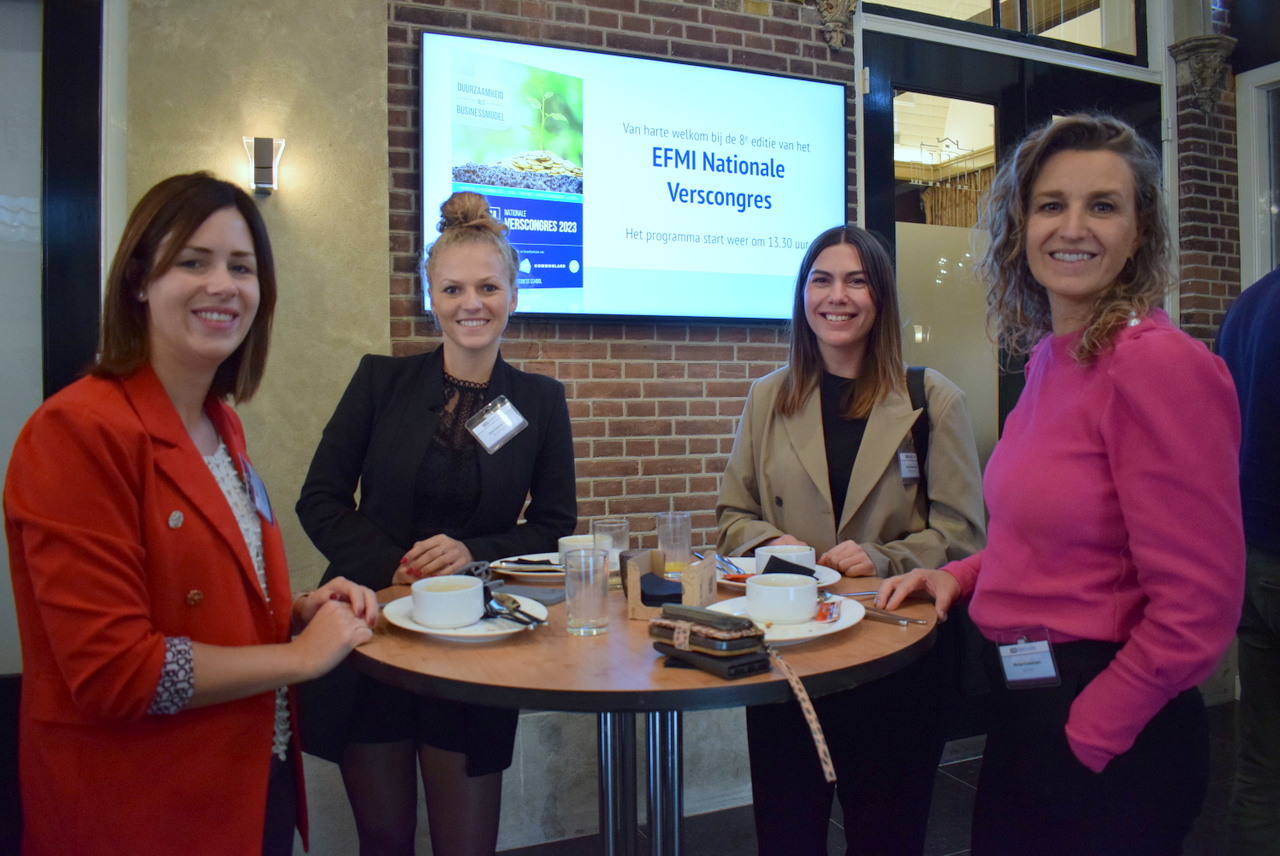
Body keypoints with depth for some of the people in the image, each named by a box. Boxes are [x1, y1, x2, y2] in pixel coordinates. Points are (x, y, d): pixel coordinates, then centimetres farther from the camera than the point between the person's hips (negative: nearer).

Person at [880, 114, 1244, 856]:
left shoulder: (1159, 363, -19)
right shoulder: (1051, 357, 5)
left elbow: (1196, 606, -19)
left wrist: (1087, 735, -12)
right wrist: (959, 575, 3)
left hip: (1111, 739, -8)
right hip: (1023, 710, 8)